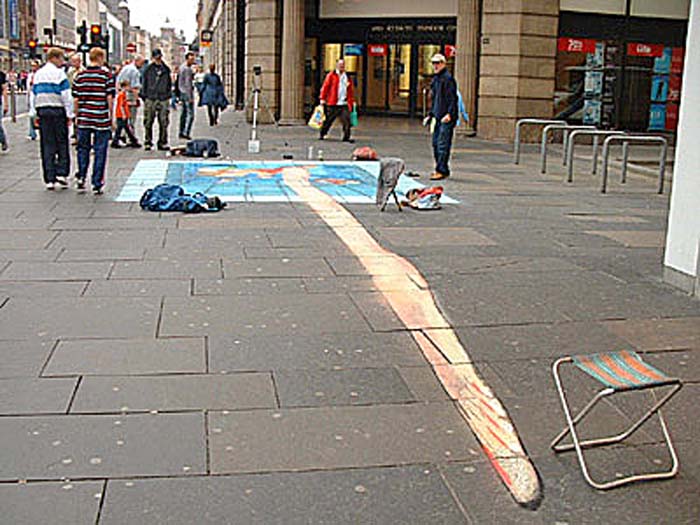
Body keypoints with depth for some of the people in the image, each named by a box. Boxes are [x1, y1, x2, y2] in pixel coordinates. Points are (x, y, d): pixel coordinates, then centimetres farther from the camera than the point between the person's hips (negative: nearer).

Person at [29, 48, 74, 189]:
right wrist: (69, 114, -7)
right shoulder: (59, 73, -6)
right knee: (62, 143, 4)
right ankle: (61, 173, -4)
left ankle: (50, 179, 4)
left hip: (42, 111, 5)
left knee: (47, 146, 5)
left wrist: (34, 113, 18)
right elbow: (66, 95, -11)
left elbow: (33, 95, 15)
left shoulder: (38, 74, 13)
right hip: (57, 111, -5)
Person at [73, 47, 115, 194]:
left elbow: (75, 99, 4)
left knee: (83, 148, 17)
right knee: (100, 151, 3)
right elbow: (110, 98, -7)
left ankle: (81, 177, 14)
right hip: (101, 120, -3)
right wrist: (111, 117, 1)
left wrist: (77, 116, 15)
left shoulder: (80, 75, 4)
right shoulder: (106, 74, -5)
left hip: (84, 119, 3)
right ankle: (97, 184, 4)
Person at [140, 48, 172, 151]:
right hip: (150, 99, -2)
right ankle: (148, 142, 9)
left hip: (163, 99, 2)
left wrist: (168, 94, 11)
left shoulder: (166, 69, 11)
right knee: (148, 122, 0)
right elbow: (144, 83, 7)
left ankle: (162, 143, 8)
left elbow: (169, 83, 18)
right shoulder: (148, 69, 4)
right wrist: (143, 95, 2)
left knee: (163, 122, 1)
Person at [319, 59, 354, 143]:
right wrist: (323, 99, -7)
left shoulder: (347, 77, 16)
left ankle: (346, 137, -3)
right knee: (328, 120, 6)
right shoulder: (331, 75, 1)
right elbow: (325, 87, -1)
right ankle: (322, 134, 23)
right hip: (333, 104, -3)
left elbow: (350, 91, 21)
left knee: (346, 120, -8)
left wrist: (352, 101, 17)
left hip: (344, 104, 3)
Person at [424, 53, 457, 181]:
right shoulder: (435, 79, 19)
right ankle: (441, 169, 19)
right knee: (435, 144, 11)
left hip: (447, 118, -9)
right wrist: (430, 115, 24)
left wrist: (449, 114, -25)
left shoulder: (448, 78, -9)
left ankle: (442, 171, -10)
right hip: (438, 117, 9)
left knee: (443, 144, -11)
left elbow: (452, 98, -16)